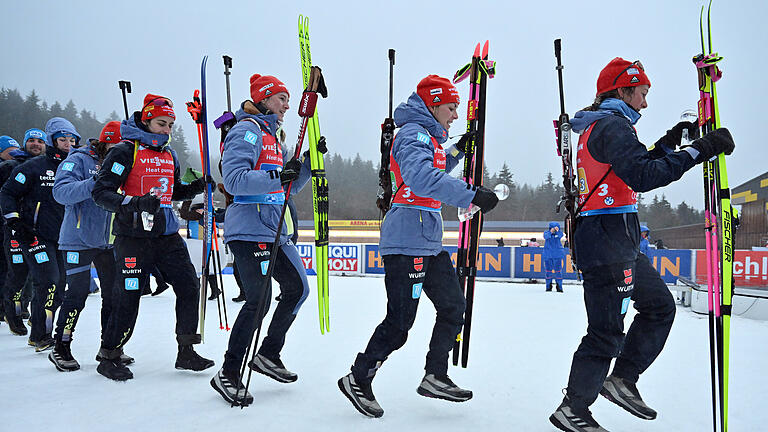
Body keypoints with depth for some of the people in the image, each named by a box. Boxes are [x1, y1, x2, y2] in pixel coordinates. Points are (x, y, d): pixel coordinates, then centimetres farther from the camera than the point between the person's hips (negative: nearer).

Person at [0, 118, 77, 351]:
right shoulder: (34, 167, -6)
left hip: (62, 237, 7)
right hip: (36, 235, -6)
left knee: (61, 284, 8)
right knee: (49, 283, -14)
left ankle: (40, 331, 23)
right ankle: (40, 337, -3)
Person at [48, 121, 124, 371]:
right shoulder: (78, 160, -7)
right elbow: (61, 192, -22)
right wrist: (95, 182, -33)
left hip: (108, 240, 6)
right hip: (78, 240, -6)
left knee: (114, 292, 6)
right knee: (78, 292, -6)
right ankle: (60, 349, 9)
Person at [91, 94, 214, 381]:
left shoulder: (169, 154, 14)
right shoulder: (125, 150, -7)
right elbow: (101, 192, -12)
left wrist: (197, 187, 7)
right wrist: (135, 203, -27)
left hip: (167, 234, 7)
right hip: (133, 236, -7)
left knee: (188, 286, 2)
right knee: (128, 297, -3)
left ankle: (186, 352, 14)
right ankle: (109, 355, 17)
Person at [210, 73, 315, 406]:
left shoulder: (273, 137, 21)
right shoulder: (248, 130, -8)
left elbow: (289, 186, 23)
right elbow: (234, 179, -21)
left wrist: (310, 162, 11)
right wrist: (277, 177, -27)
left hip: (275, 229, 10)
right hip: (249, 230, -10)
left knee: (298, 288, 9)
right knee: (259, 300, -13)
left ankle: (268, 355, 24)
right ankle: (228, 375, 1)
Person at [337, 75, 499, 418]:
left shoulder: (428, 138, 20)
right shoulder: (414, 134, -12)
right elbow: (422, 177, -29)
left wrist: (456, 152, 25)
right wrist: (471, 195, -32)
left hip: (429, 242, 11)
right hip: (407, 241, -11)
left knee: (453, 306, 13)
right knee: (400, 322, -6)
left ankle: (435, 377, 21)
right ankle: (358, 380, 9)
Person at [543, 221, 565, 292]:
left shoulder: (559, 233, 1)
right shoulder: (546, 232, 1)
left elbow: (560, 235, -22)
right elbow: (546, 236, -20)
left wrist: (557, 230, -43)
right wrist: (550, 232, -39)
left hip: (557, 255, -1)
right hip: (548, 255, 1)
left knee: (558, 270, -4)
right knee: (548, 270, 5)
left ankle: (559, 286, 2)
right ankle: (549, 286, 15)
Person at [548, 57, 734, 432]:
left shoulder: (598, 126, 20)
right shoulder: (612, 124, -12)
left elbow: (633, 168, 27)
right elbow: (642, 177, -24)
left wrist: (668, 143, 20)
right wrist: (699, 151, -23)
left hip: (618, 242, 11)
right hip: (608, 237, -11)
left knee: (660, 306, 17)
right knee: (607, 331, -4)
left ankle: (621, 380, 19)